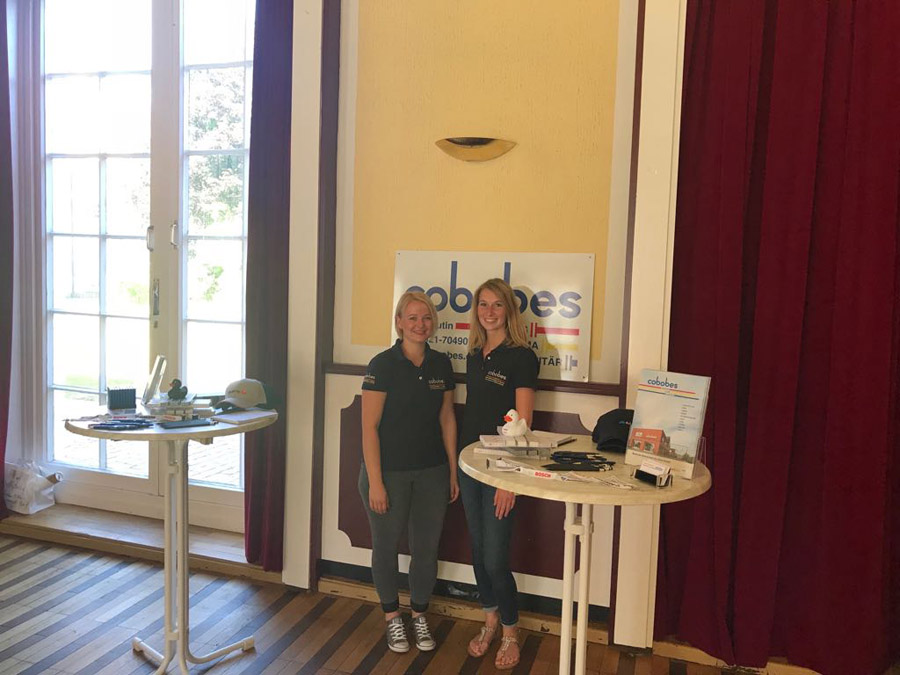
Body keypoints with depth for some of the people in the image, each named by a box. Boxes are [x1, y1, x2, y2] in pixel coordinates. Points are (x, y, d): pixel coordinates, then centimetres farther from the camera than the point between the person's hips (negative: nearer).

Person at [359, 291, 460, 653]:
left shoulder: (441, 364, 3)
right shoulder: (383, 365, -12)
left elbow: (447, 419, 9)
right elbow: (369, 426, -12)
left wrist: (453, 471, 8)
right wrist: (374, 481, -15)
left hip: (432, 473, 4)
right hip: (389, 472, -4)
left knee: (426, 547, 12)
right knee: (386, 545, 11)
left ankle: (419, 616, 33)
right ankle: (392, 618, 33)